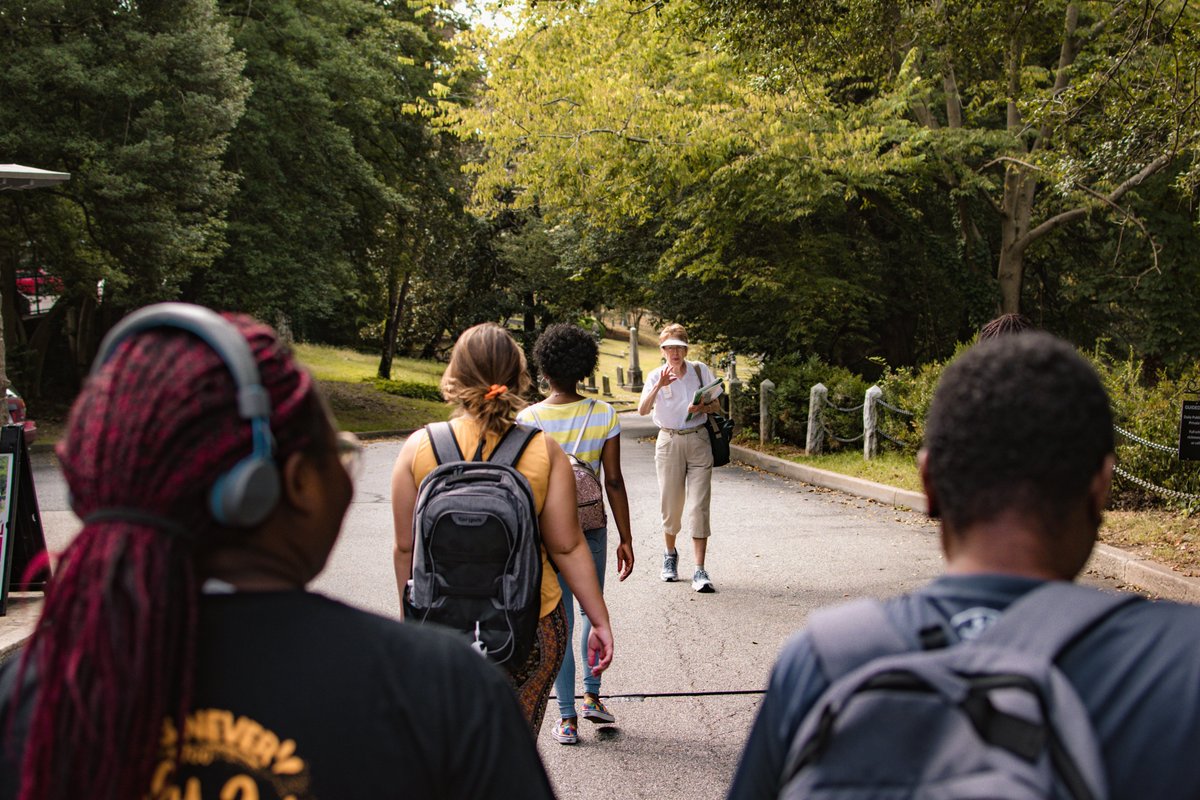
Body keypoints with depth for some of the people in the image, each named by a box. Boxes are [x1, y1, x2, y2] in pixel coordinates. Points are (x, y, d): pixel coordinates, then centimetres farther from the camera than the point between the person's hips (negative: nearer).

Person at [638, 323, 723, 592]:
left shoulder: (700, 370, 1)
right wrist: (658, 387, -32)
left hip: (698, 441, 0)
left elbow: (716, 405, 10)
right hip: (669, 442, 0)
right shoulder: (656, 376, -2)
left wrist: (702, 408, -12)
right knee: (671, 505, 7)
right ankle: (670, 555, 34)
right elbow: (642, 410, -17)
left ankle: (700, 571, -9)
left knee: (699, 507, -8)